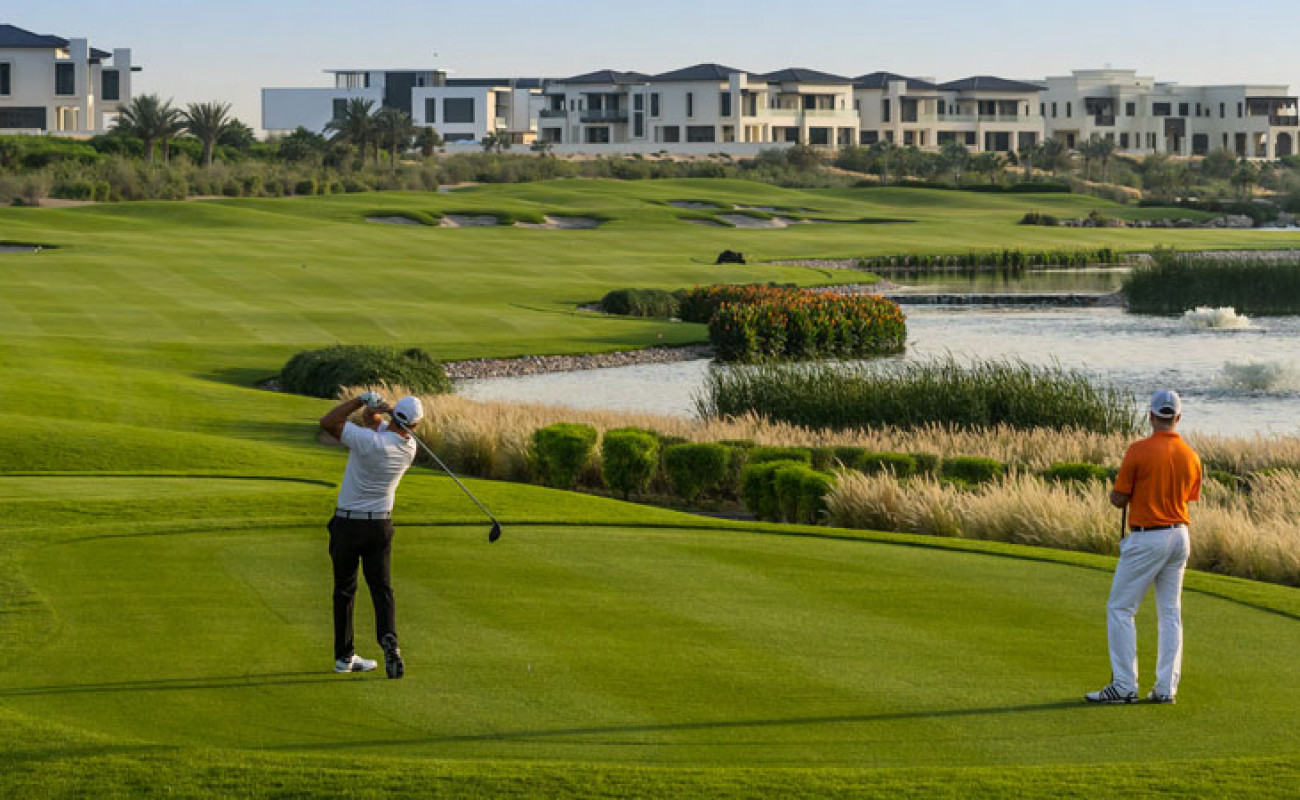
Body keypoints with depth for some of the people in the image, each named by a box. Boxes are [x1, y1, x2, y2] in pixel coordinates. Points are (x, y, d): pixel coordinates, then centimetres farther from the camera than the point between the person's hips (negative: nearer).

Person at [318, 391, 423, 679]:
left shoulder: (370, 441, -23)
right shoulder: (409, 448, -4)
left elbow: (328, 422, -19)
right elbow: (374, 422, 8)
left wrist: (361, 400, -15)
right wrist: (373, 409, -15)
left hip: (347, 524, -3)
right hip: (380, 525, 3)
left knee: (344, 590, 10)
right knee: (382, 588, 4)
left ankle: (344, 657, 12)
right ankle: (388, 639, -22)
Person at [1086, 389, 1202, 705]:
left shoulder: (1139, 450, -14)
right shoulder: (1191, 456, 2)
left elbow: (1119, 499, -10)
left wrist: (1115, 494, 13)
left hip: (1147, 538, -6)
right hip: (1180, 535, 6)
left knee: (1120, 608, 2)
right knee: (1170, 613, 10)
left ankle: (1124, 686, -3)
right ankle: (1167, 687, 7)